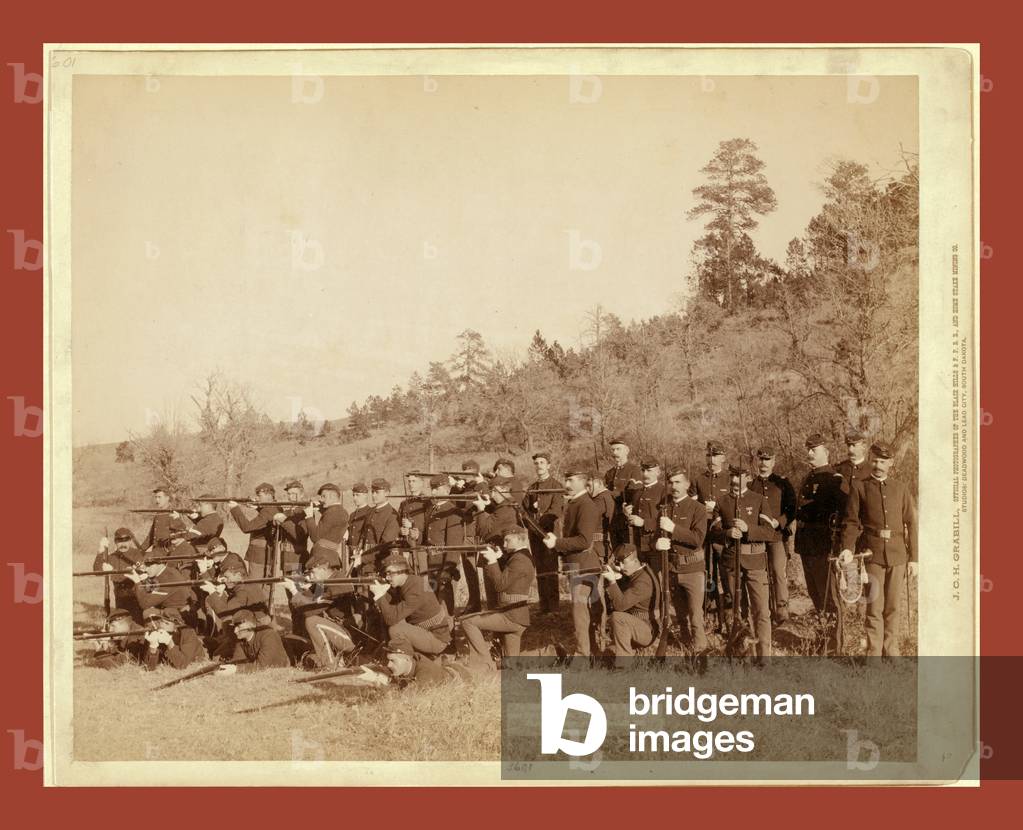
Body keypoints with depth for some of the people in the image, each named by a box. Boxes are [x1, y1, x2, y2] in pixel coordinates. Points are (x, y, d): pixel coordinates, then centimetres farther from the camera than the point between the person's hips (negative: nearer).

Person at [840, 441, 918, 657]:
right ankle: (874, 654, 2)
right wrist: (847, 548, -13)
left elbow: (911, 524, 10)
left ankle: (891, 652, 17)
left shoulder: (901, 488, 10)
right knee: (874, 608, -4)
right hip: (872, 555, -2)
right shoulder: (860, 487, 5)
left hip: (897, 556, 2)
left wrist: (913, 558, 5)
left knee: (893, 607, 7)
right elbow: (851, 521, 3)